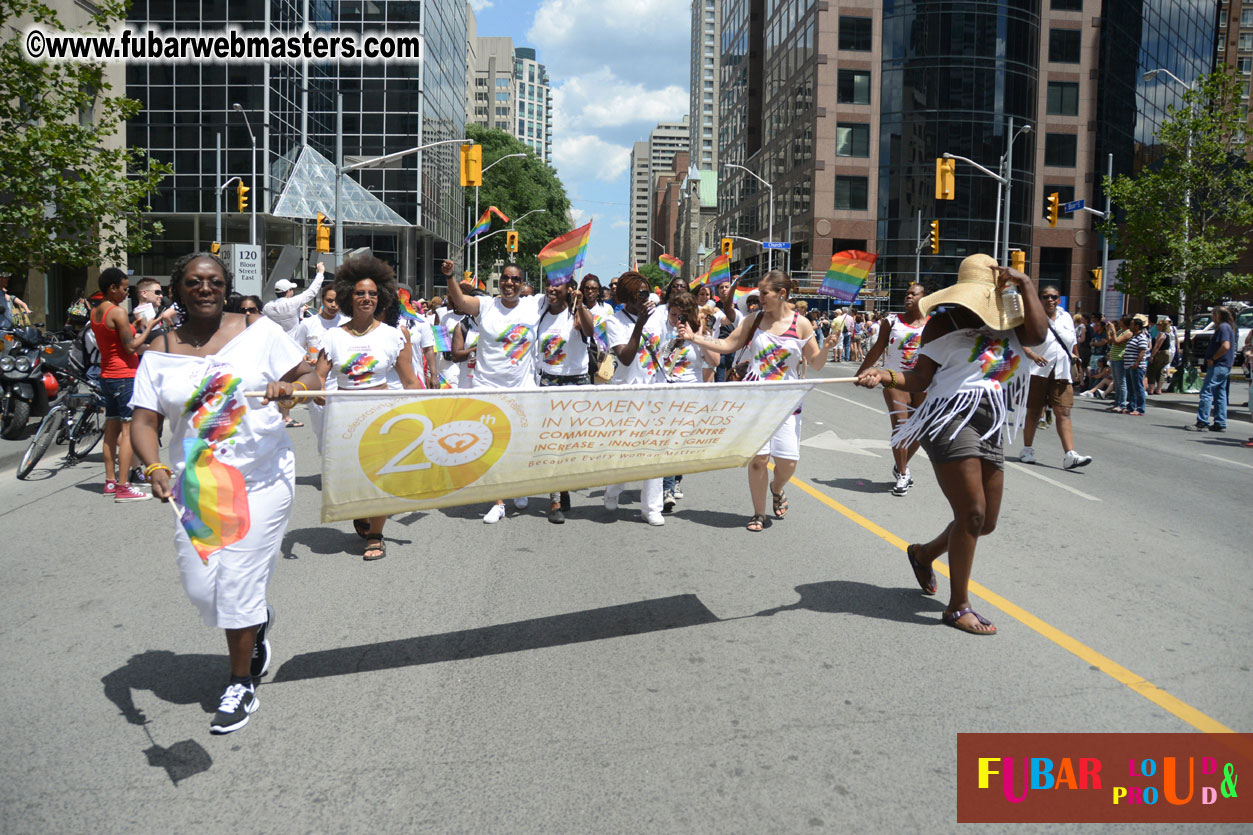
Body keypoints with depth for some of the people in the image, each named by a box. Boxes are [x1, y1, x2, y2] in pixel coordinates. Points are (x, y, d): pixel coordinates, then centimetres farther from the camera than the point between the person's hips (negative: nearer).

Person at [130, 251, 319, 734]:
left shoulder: (259, 331, -1)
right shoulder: (161, 353, 3)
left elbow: (310, 376, 1)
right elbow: (144, 422, 0)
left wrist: (289, 387, -21)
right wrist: (154, 467, -18)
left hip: (262, 478, -3)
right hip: (196, 485, 3)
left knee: (239, 582, -3)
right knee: (200, 586, 4)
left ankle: (242, 685, 16)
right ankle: (257, 621, 38)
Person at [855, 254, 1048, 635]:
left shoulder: (1008, 324, 15)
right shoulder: (946, 321, 4)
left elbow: (1038, 334, -7)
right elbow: (920, 379, -1)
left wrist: (1026, 284, -2)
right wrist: (884, 375, -19)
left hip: (990, 429, 6)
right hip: (951, 418, -6)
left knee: (985, 522, 10)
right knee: (972, 513, -12)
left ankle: (924, 553, 37)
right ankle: (958, 607, 0)